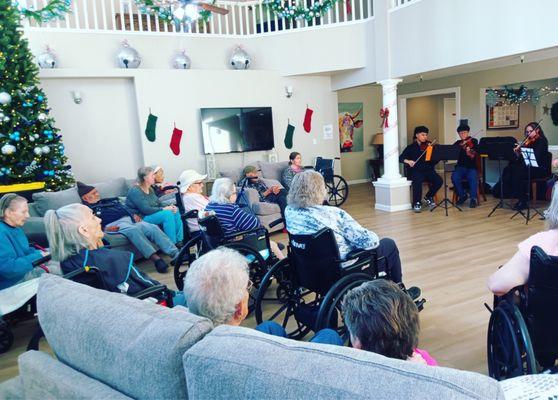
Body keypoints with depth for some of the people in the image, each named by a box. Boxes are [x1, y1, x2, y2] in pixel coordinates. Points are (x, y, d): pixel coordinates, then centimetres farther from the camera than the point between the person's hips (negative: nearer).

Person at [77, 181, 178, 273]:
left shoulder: (108, 201, 34)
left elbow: (125, 208, 32)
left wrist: (134, 215, 12)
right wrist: (105, 229, -20)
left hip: (129, 219, 6)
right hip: (115, 225, -6)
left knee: (153, 228, -21)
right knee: (134, 230, -39)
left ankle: (175, 253, -32)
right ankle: (155, 258, -48)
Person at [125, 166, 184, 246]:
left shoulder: (150, 189, 11)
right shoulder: (135, 191, -17)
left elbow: (158, 203, 13)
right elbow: (146, 209, -24)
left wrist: (169, 207, -7)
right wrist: (164, 209, -19)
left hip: (152, 214, 9)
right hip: (140, 218, -9)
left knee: (175, 212, -8)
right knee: (167, 214, -28)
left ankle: (180, 241, -8)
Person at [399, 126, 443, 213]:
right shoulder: (411, 147, 6)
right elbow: (401, 158, -4)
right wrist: (408, 161, -23)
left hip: (428, 170, 3)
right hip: (416, 171, -3)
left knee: (439, 181, -24)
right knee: (418, 181, -35)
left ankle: (429, 197, 4)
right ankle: (417, 203, -17)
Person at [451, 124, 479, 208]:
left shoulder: (473, 141, 4)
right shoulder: (458, 143, 14)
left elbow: (475, 152, -13)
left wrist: (470, 152, -36)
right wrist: (461, 145, -15)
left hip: (471, 167, -2)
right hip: (460, 166, 2)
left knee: (473, 178, -34)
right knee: (454, 177, -28)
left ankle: (473, 198, -17)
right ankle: (462, 195, -5)